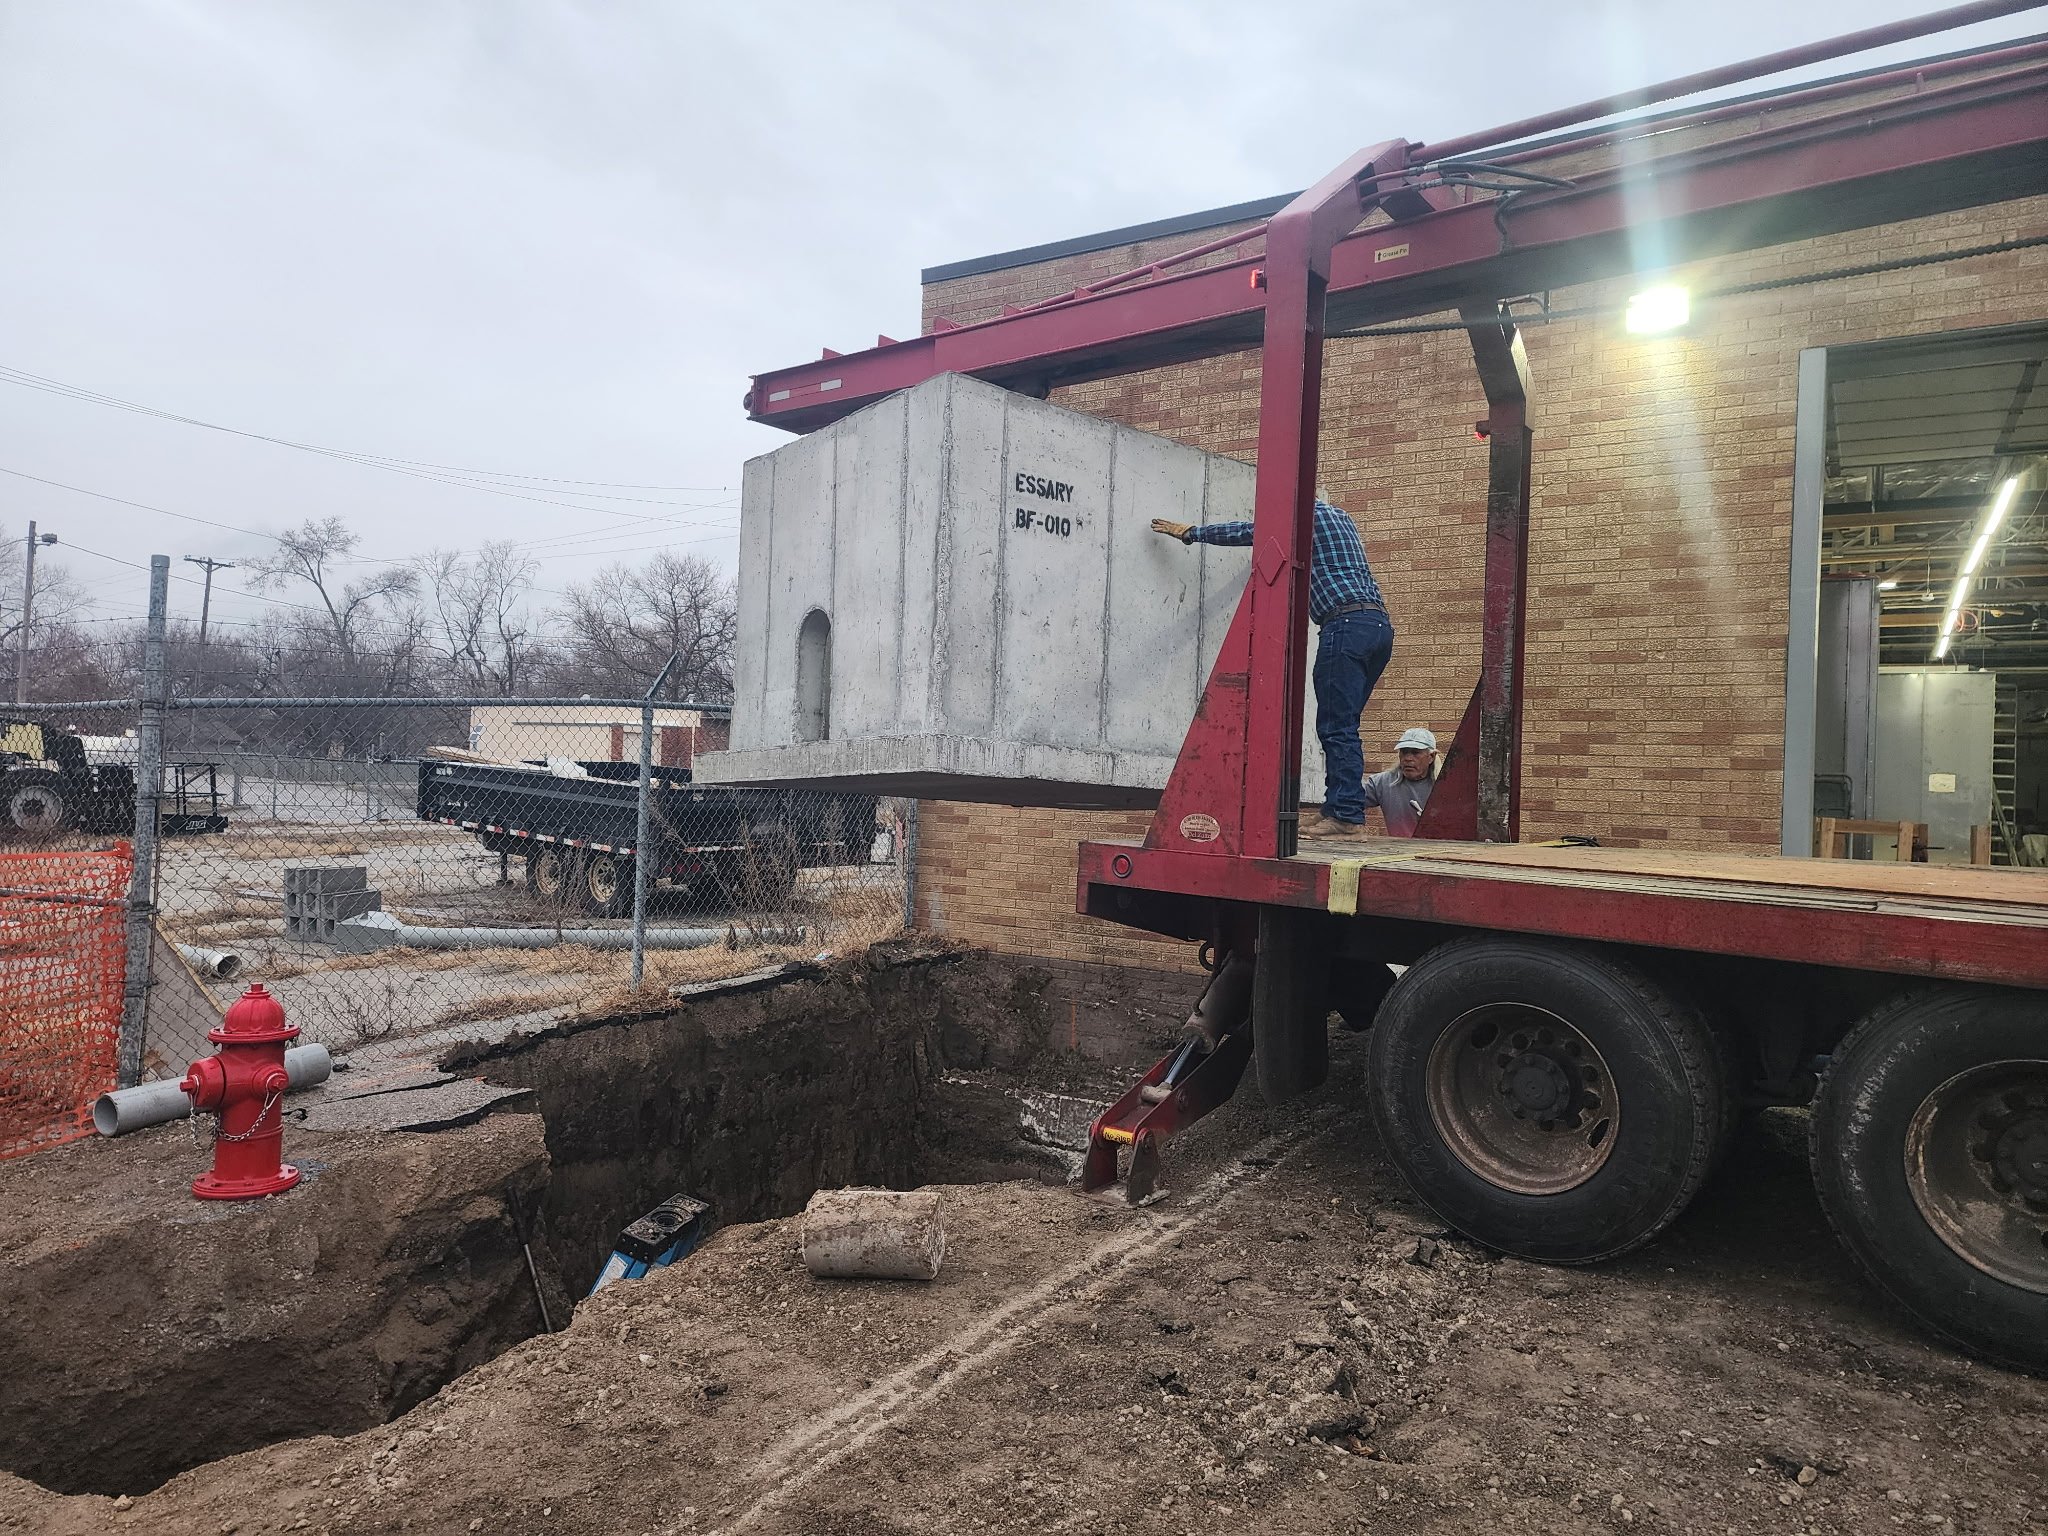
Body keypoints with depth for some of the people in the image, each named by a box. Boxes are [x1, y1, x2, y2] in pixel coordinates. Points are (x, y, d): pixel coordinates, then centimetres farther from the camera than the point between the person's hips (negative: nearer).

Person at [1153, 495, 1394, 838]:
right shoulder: (1340, 517, 28)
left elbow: (1247, 532, 1)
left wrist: (1190, 532, 12)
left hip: (1346, 623, -9)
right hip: (1380, 624, 9)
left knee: (1337, 727, -10)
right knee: (1342, 727, 9)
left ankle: (1346, 816, -15)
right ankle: (1343, 810, 6)